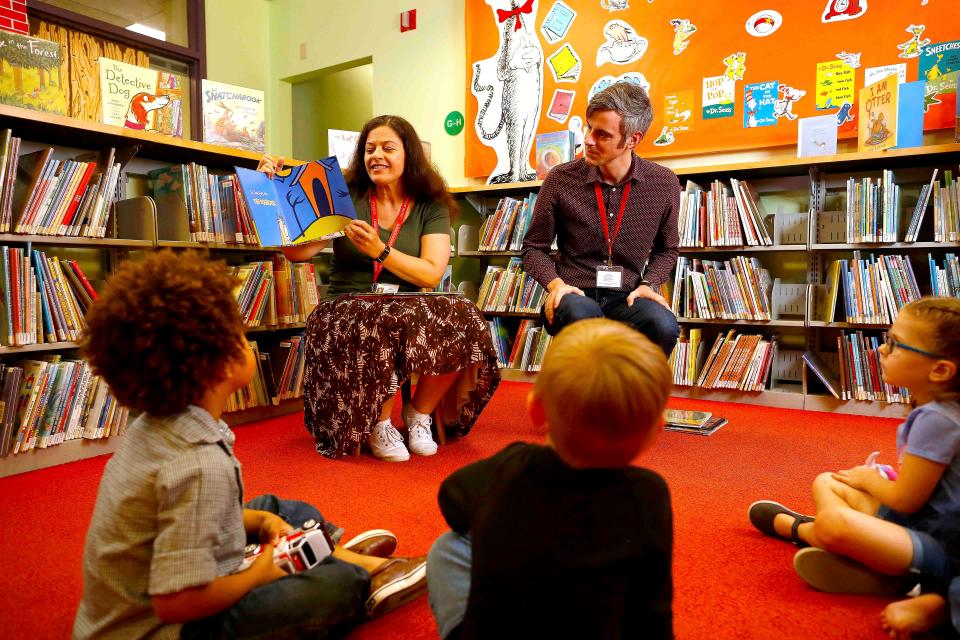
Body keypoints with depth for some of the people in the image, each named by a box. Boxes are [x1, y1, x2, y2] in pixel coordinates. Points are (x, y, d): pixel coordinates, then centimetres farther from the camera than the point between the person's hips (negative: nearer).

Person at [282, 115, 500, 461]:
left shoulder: (431, 207, 7)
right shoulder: (347, 197, 6)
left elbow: (431, 275, -7)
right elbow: (297, 251, -4)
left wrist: (379, 251, -20)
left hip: (409, 307, 2)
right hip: (347, 308, -1)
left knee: (462, 318, -28)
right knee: (389, 322, -36)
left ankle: (419, 412, -6)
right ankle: (379, 424, -11)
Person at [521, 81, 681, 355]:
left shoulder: (664, 184, 3)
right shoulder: (561, 180, -3)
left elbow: (666, 250, 18)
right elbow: (534, 248, 8)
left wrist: (648, 284, -1)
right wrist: (555, 283, -11)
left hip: (626, 298, 2)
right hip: (576, 294, -2)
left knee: (663, 325, -32)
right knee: (582, 313, -39)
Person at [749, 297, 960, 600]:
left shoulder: (936, 419, -23)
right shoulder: (935, 410, 5)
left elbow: (905, 500, -18)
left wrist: (869, 478, 0)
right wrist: (874, 478, 1)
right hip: (912, 521, 10)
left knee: (833, 521, -32)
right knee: (826, 482, 17)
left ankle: (793, 527, 0)